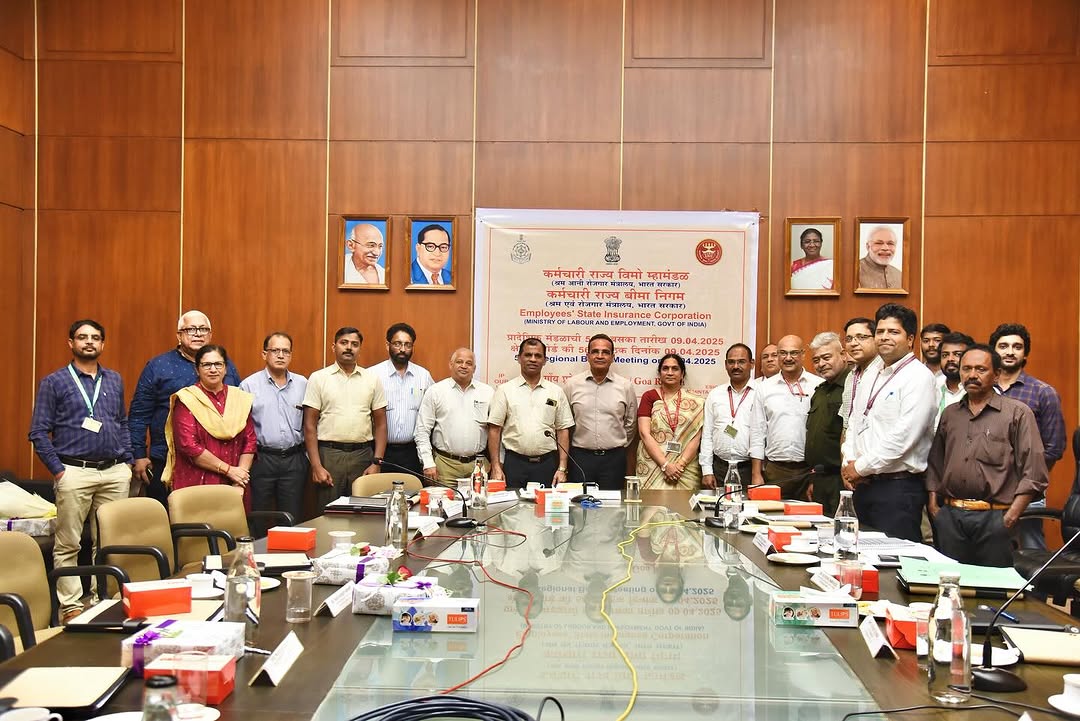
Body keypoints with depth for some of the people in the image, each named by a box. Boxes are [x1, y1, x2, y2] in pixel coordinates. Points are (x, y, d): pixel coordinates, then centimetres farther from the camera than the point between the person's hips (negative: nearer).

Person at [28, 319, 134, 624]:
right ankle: (71, 605, 7)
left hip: (115, 473, 4)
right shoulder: (53, 382, 2)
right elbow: (39, 432, -1)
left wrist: (127, 461, 10)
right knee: (68, 544, -1)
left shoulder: (114, 380, 14)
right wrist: (57, 470, -8)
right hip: (74, 472, -4)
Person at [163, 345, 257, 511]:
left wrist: (240, 476, -6)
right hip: (196, 484, -3)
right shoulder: (186, 400, -2)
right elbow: (188, 445, -10)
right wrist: (229, 470, -11)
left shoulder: (240, 398, 10)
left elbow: (250, 441, 8)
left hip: (235, 487, 3)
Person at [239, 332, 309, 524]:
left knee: (293, 519, 6)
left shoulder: (302, 384, 9)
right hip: (262, 458, -2)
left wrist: (308, 457, 9)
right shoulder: (249, 385, 0)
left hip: (294, 459, 2)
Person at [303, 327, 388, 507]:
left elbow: (380, 424, 9)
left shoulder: (372, 380, 8)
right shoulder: (318, 378, 3)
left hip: (363, 455, 2)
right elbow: (310, 426, 0)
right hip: (328, 455, -1)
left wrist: (376, 462, -1)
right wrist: (316, 466, -7)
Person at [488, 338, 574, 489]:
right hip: (514, 463, -1)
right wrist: (496, 467, -6)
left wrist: (562, 469, 0)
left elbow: (563, 431, 8)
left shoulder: (556, 392, 8)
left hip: (547, 464, 1)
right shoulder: (505, 390, 4)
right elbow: (494, 430, 1)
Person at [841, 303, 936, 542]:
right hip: (863, 485, 8)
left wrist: (861, 467, -12)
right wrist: (848, 463, 2)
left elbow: (903, 435, -18)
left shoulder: (918, 377, -9)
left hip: (899, 487, -8)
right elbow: (853, 424, 19)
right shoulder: (870, 378, 17)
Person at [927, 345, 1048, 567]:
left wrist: (1010, 517, -11)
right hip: (949, 517, 4)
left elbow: (1033, 473, -6)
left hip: (994, 517, -4)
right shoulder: (949, 414, 15)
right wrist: (934, 504, 8)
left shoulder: (1017, 413, -1)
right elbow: (935, 464, 19)